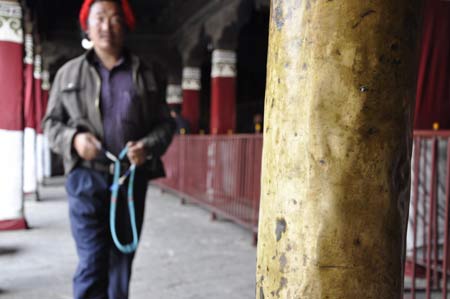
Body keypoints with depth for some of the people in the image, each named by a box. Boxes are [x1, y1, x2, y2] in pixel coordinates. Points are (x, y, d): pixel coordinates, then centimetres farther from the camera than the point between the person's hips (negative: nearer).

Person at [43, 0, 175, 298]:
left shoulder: (145, 74, 9)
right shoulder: (69, 72, 8)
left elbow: (165, 123, 9)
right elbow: (51, 122, 11)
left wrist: (149, 146, -12)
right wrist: (73, 138, -11)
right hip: (87, 178, -1)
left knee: (122, 260, 10)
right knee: (92, 262, -8)